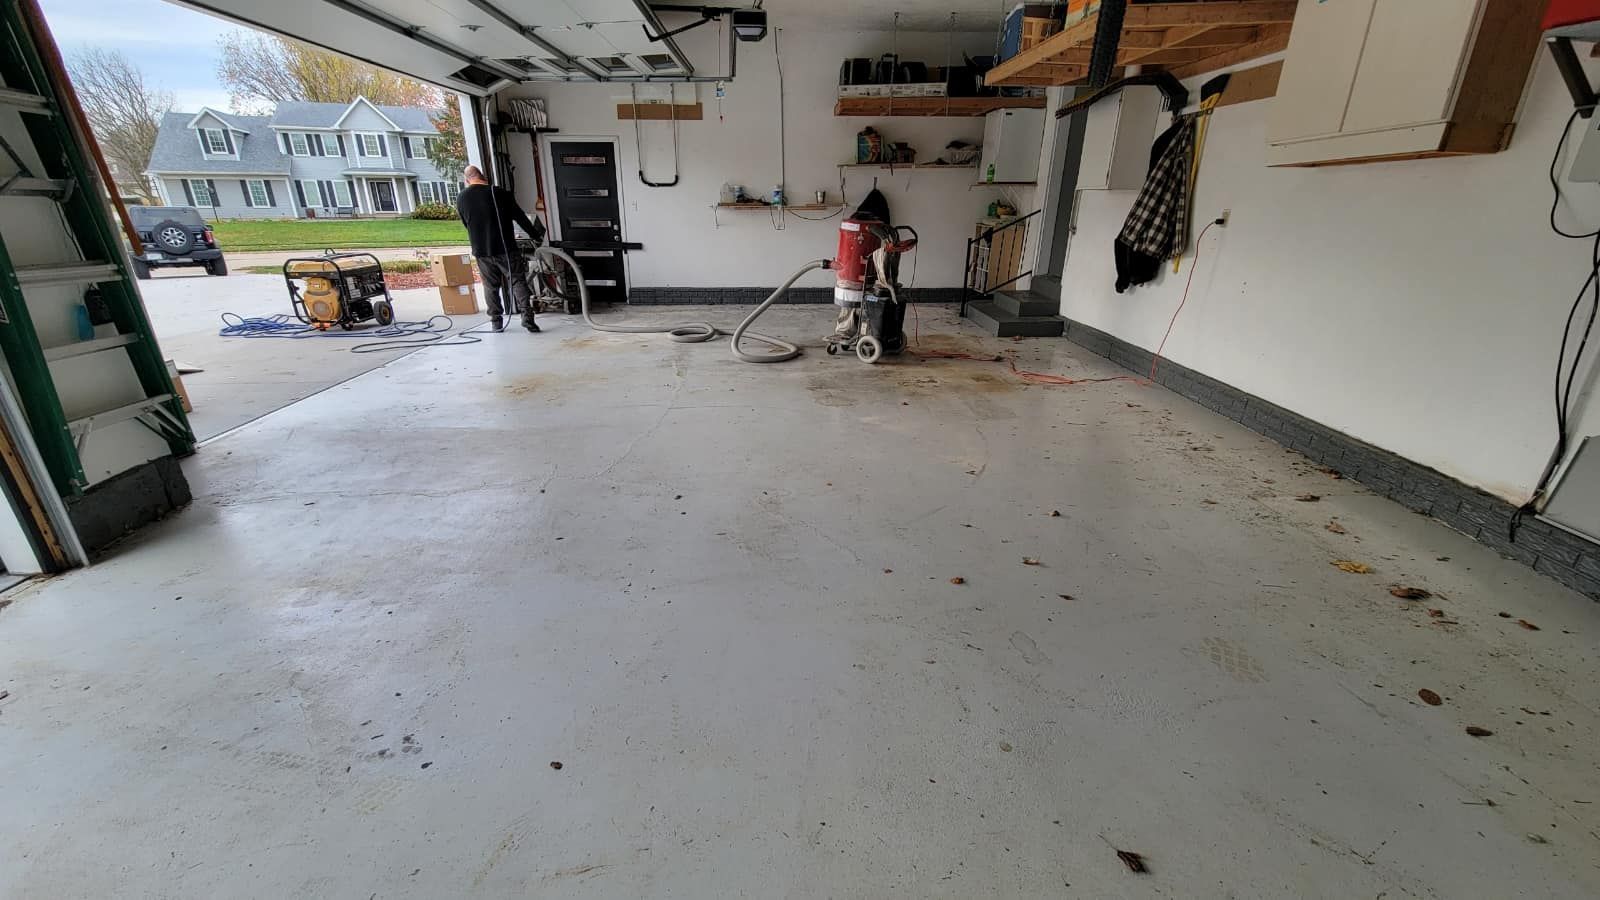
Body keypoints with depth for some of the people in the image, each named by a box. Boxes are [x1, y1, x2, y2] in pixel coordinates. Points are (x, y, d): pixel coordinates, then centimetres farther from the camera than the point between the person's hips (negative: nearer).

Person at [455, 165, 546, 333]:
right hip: (506, 248, -3)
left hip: (481, 251, 3)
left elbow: (466, 224, 13)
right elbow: (520, 217, -2)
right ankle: (527, 316, -12)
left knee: (490, 287, 12)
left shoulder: (461, 199, 3)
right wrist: (536, 235, 9)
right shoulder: (500, 193, -7)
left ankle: (496, 322, 16)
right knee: (518, 281, 2)